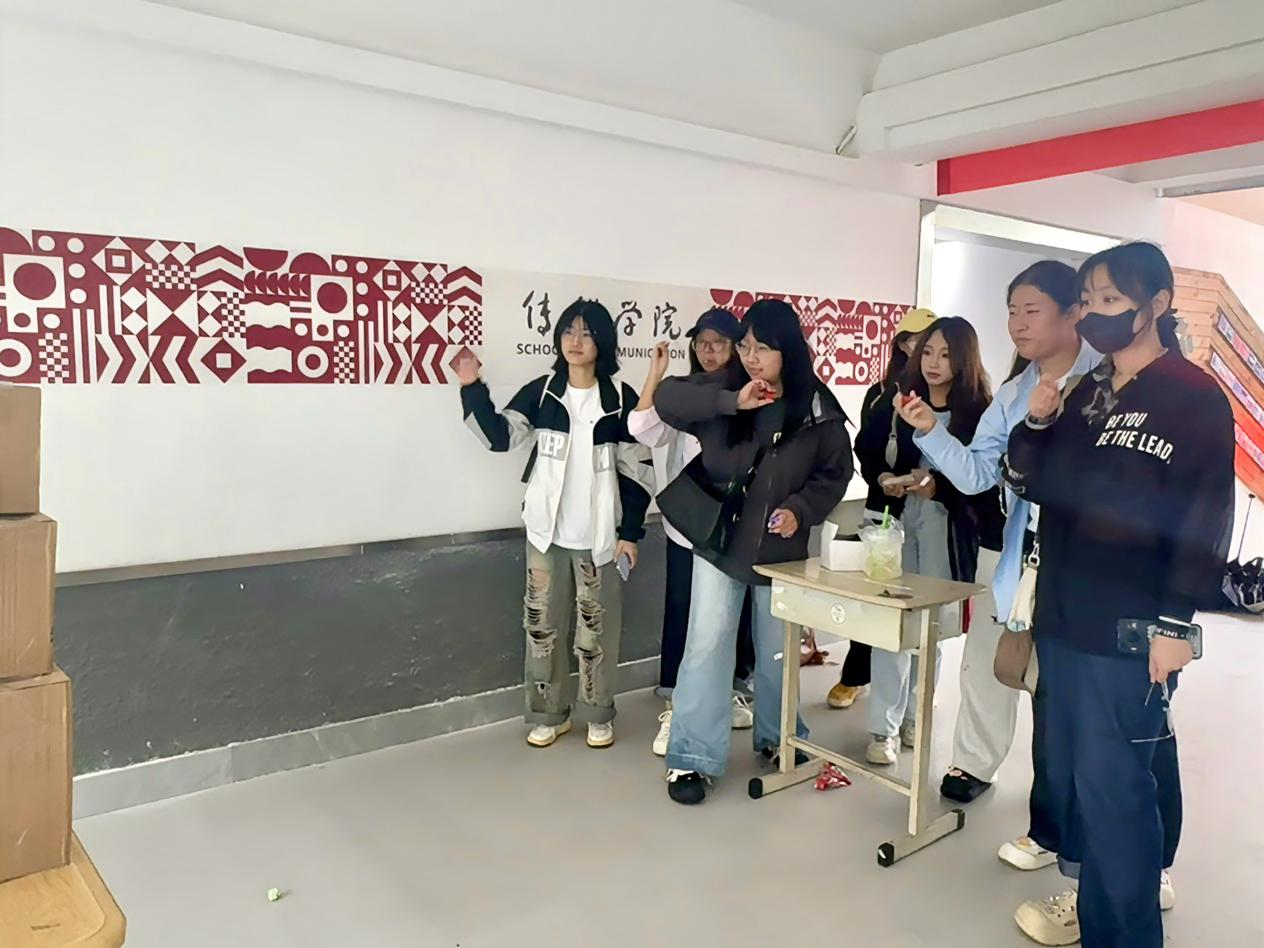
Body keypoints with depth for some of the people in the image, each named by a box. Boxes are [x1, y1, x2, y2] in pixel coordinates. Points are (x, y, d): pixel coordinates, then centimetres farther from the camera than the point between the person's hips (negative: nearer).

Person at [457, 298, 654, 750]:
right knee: (543, 624, 9)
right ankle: (549, 714, 24)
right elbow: (499, 436, -5)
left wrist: (630, 532, -5)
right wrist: (473, 388, -16)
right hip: (546, 532, 2)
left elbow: (636, 470, -2)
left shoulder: (621, 399, -3)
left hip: (597, 535, -2)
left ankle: (598, 715, 24)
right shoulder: (541, 392, 2)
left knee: (595, 628, 7)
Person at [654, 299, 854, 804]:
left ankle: (777, 738, 39)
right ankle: (692, 758, 9)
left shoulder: (817, 408, -8)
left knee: (777, 651, 16)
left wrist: (800, 510, -16)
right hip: (719, 541, -1)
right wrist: (732, 402, -29)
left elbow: (835, 472, 0)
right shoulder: (725, 387, -8)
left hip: (780, 549, 1)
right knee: (707, 646, -3)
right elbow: (667, 399, -19)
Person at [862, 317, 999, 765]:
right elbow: (866, 449, 12)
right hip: (897, 517, 1)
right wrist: (882, 479, -6)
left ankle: (913, 714, 25)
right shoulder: (899, 402, 4)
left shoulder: (978, 412, -4)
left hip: (948, 525, -1)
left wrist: (938, 486, -20)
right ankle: (884, 726, 2)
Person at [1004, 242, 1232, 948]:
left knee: (1111, 783, -2)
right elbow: (1030, 485, 13)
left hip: (1131, 631, -7)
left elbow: (1206, 518, -12)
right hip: (1065, 620, 7)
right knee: (1069, 771, 15)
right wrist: (1036, 422, -4)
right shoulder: (1086, 393, 13)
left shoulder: (1195, 398, -7)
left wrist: (1176, 623, -15)